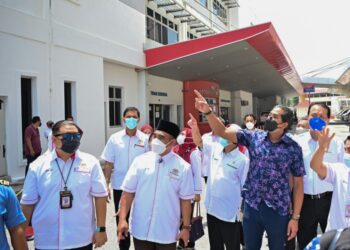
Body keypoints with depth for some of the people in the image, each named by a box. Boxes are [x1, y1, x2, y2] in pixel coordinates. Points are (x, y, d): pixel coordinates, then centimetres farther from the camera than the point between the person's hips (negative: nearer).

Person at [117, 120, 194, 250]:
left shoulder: (183, 167, -7)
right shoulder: (140, 161, -3)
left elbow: (185, 199, -2)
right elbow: (128, 192, 0)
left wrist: (186, 227, -1)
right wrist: (122, 219, -5)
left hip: (167, 233, -1)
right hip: (141, 230, 1)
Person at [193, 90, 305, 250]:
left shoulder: (293, 148, -5)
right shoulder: (254, 137, 0)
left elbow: (298, 184, -2)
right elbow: (222, 132, -5)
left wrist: (295, 217, -3)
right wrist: (208, 111, -20)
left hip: (278, 211, -2)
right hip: (251, 207, 2)